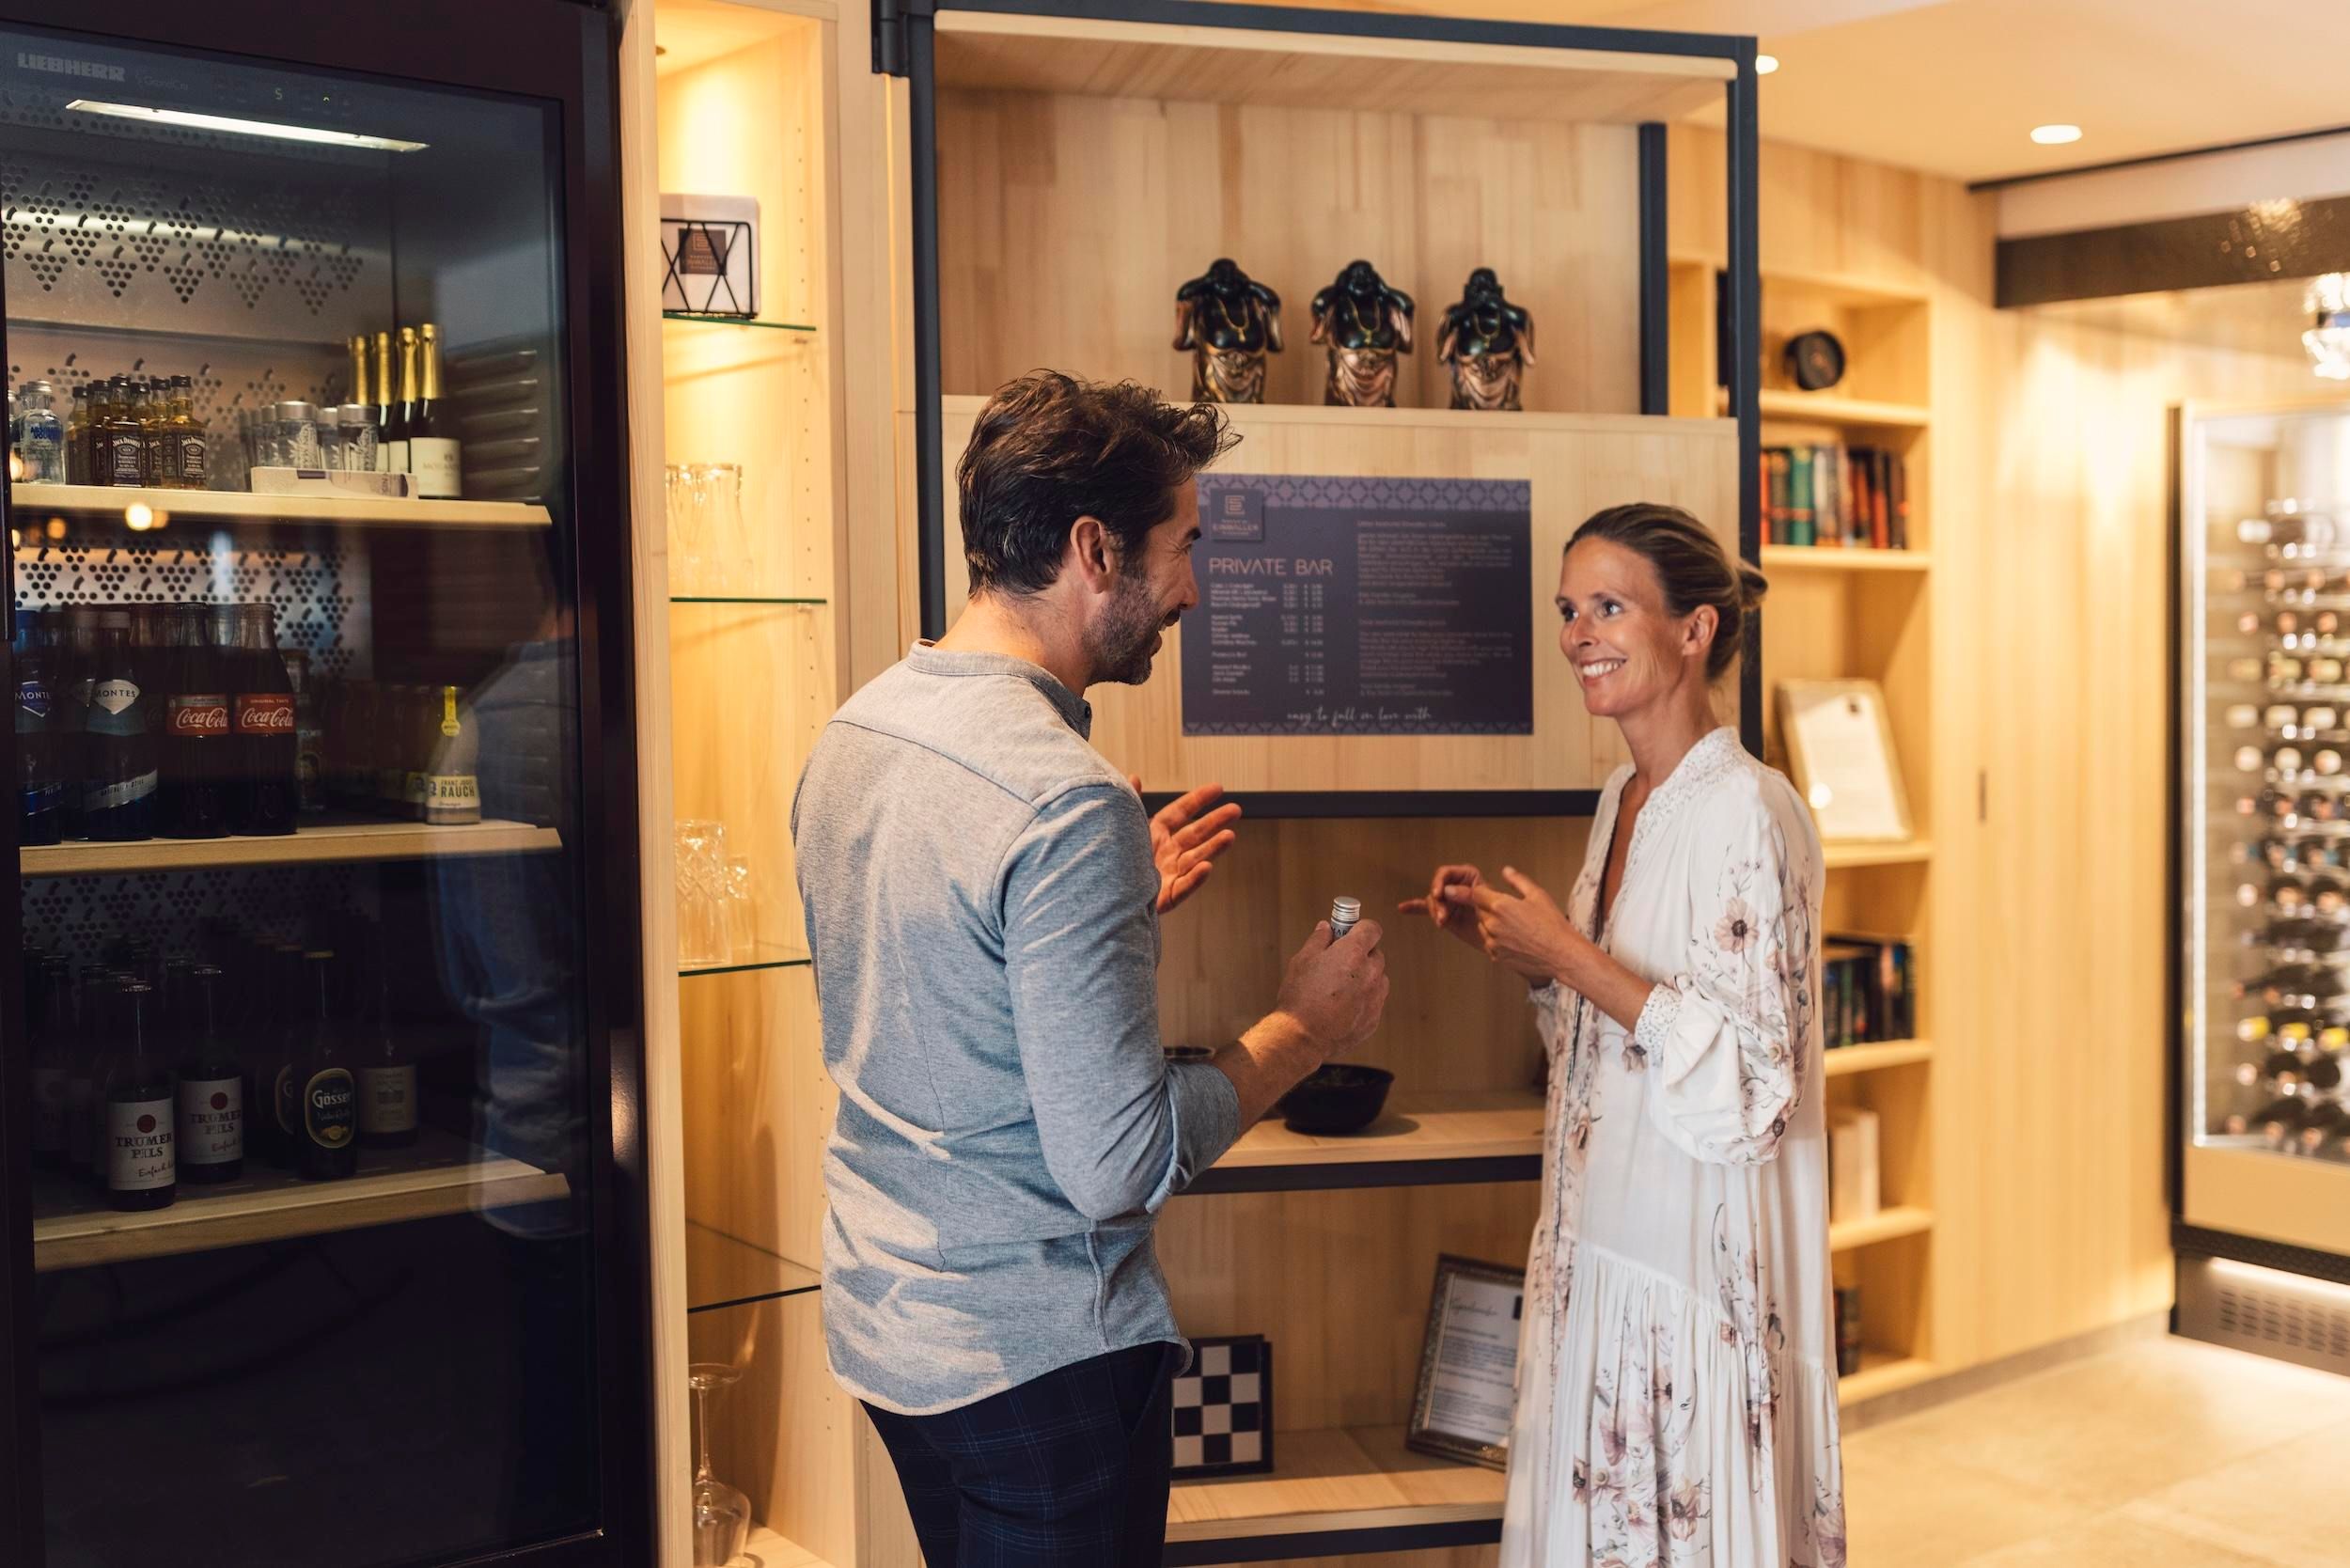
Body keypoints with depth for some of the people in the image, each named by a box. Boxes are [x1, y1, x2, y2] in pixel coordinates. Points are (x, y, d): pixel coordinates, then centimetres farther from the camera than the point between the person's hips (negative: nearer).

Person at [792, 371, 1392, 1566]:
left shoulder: (851, 734, 2)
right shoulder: (1068, 803, -25)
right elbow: (1119, 1164, -25)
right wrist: (1304, 1031, -11)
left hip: (879, 1317, 9)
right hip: (1033, 1355, -9)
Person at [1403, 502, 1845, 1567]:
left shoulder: (1747, 811, -17)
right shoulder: (1623, 801, 10)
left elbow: (1750, 1082, -22)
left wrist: (1570, 955, -20)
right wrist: (1514, 945, 5)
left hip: (1699, 1269, -9)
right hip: (1599, 1256, 9)